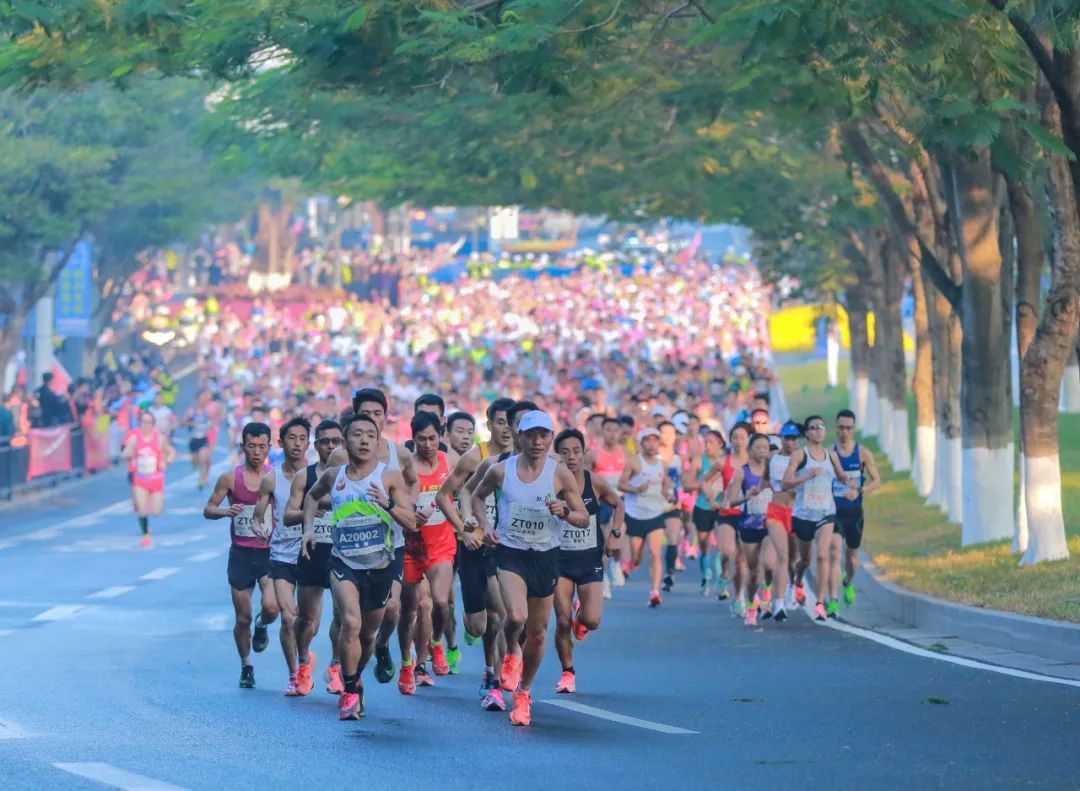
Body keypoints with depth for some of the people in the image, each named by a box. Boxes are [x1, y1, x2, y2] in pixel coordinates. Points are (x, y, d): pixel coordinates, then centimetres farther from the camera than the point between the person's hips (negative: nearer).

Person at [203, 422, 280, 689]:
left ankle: (262, 627, 17)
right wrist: (225, 511, -18)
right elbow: (208, 509, 3)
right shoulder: (230, 478, -2)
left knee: (271, 607, -20)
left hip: (268, 552, 0)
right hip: (241, 553, 0)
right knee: (242, 618, 4)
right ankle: (246, 666, 25)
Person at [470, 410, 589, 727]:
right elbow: (477, 496, 16)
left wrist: (564, 511, -21)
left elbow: (584, 519, 0)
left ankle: (523, 693, 30)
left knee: (537, 633, 7)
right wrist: (485, 525, -1)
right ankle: (511, 652, 11)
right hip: (510, 552, -1)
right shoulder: (501, 471, -4)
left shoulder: (560, 474, -5)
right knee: (516, 617, -25)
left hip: (546, 557, 1)